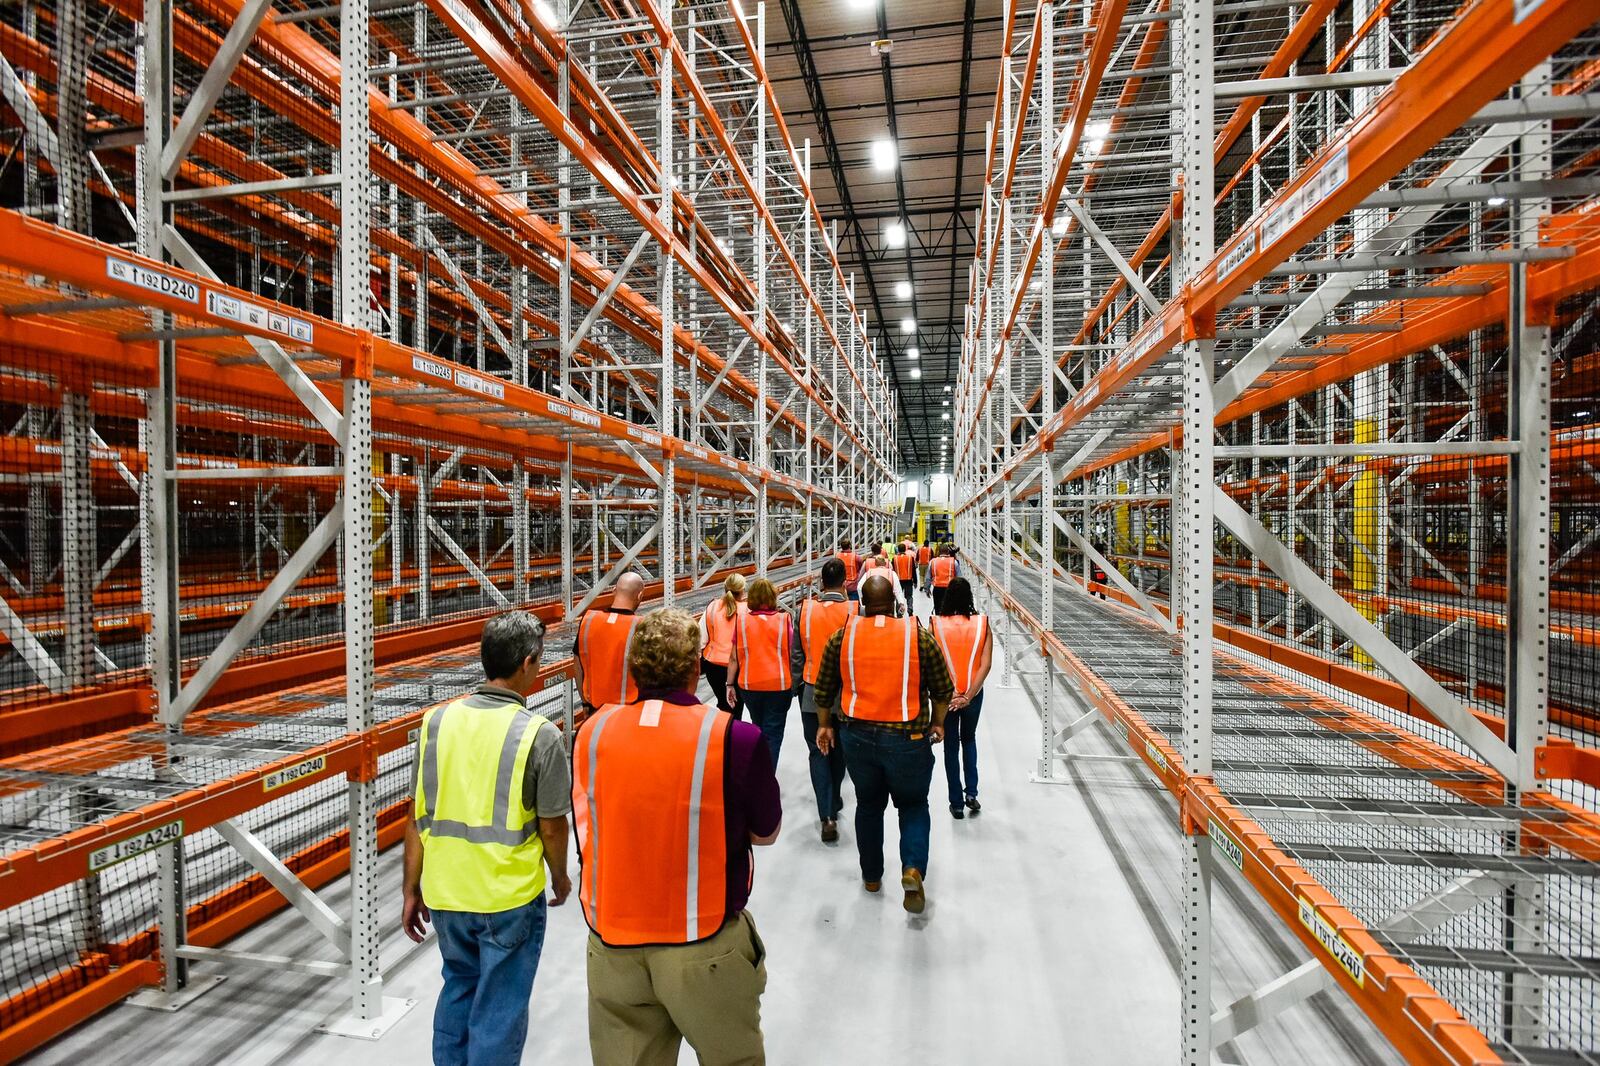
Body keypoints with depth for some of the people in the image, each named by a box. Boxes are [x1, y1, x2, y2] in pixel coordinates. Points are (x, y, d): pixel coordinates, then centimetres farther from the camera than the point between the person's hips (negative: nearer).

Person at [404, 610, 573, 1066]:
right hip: (510, 896, -4)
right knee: (500, 1010, 15)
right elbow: (551, 827, -10)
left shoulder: (437, 720, -6)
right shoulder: (538, 734, -18)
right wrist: (560, 877, 8)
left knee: (458, 987, 28)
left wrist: (412, 890, 11)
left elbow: (417, 817, 0)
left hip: (445, 892, 5)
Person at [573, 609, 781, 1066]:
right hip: (704, 948, -3)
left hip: (611, 945, 3)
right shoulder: (735, 737, -18)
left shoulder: (591, 731, -8)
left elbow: (590, 828, 7)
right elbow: (766, 832, -4)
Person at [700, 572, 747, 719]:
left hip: (714, 664, 3)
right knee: (736, 706, 12)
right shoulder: (747, 610, -14)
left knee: (722, 703, 23)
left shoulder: (712, 607, -6)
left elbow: (701, 637, -2)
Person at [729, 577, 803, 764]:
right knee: (773, 734, 6)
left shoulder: (742, 621, -6)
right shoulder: (785, 620, -9)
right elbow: (793, 656, -5)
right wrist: (793, 681, 9)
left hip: (749, 686, 3)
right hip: (779, 685, -3)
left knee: (758, 728, 25)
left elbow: (734, 658, -3)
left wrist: (730, 684, 7)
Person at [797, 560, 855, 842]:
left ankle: (827, 816, -2)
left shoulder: (805, 609, -9)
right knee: (838, 750, 20)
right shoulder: (854, 611, -12)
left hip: (812, 693, 0)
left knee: (818, 753, 8)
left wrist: (797, 685, 9)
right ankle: (834, 802, 38)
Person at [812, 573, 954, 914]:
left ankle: (871, 876, 34)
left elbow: (824, 688, 5)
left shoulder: (842, 636, -3)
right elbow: (943, 689, 1)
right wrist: (938, 723, 17)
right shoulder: (919, 636, -6)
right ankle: (913, 867, -3)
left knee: (868, 804, 21)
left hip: (857, 736, 2)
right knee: (913, 805, 18)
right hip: (908, 739, -2)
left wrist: (824, 725, 19)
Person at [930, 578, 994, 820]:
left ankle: (957, 803, 21)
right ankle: (971, 792, 16)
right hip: (973, 694, 1)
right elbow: (986, 664, -13)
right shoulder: (982, 623, -8)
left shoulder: (936, 624, -11)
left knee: (951, 747, 14)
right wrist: (968, 695, -14)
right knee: (969, 740, 26)